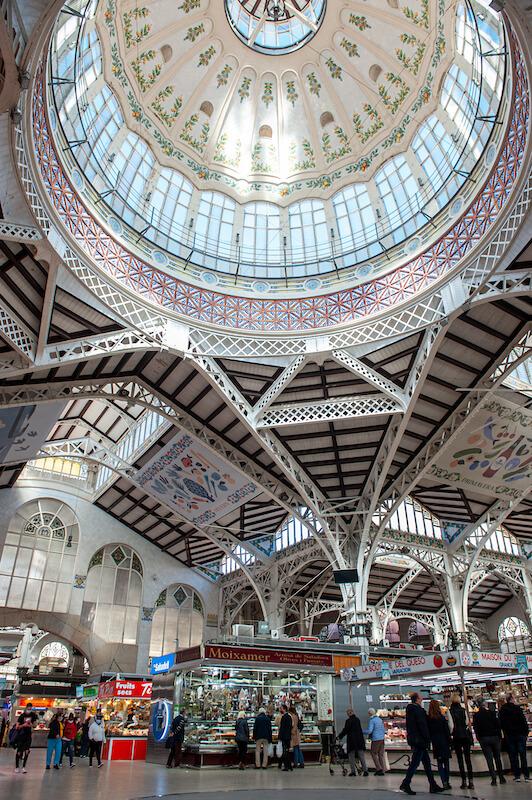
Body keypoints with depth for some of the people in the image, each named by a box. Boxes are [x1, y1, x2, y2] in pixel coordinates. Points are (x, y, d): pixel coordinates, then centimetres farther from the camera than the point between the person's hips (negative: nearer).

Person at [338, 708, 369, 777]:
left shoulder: (348, 721, -14)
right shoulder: (357, 719, 8)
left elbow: (345, 730, -12)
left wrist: (339, 736, 0)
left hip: (351, 740, -6)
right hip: (359, 740, 6)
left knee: (351, 756, 6)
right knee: (361, 756, 8)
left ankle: (353, 771, 5)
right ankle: (365, 770, 1)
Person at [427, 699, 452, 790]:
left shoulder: (428, 719, -2)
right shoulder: (441, 718, -10)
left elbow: (427, 732, 2)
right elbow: (447, 731, -7)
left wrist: (429, 742, 11)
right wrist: (449, 743, 2)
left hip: (435, 743, 2)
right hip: (443, 742, -2)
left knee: (439, 763, 8)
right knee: (446, 762, 9)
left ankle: (444, 782, 0)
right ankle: (446, 782, 8)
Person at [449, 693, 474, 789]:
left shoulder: (450, 711, -7)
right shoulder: (463, 709, 2)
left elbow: (452, 725, -10)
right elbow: (467, 722, 3)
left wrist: (450, 734, 2)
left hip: (457, 736, -3)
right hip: (466, 735, 3)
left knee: (460, 759, 3)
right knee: (468, 758, 6)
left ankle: (464, 781, 1)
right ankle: (470, 781, 2)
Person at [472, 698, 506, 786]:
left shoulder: (476, 716, -4)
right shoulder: (492, 713, -5)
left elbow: (476, 728, -2)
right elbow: (498, 725, -3)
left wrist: (479, 738, 10)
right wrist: (499, 737, 8)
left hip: (483, 739, -1)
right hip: (494, 737, 1)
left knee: (489, 759, 3)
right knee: (497, 758, 14)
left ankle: (494, 779, -1)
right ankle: (501, 778, 17)